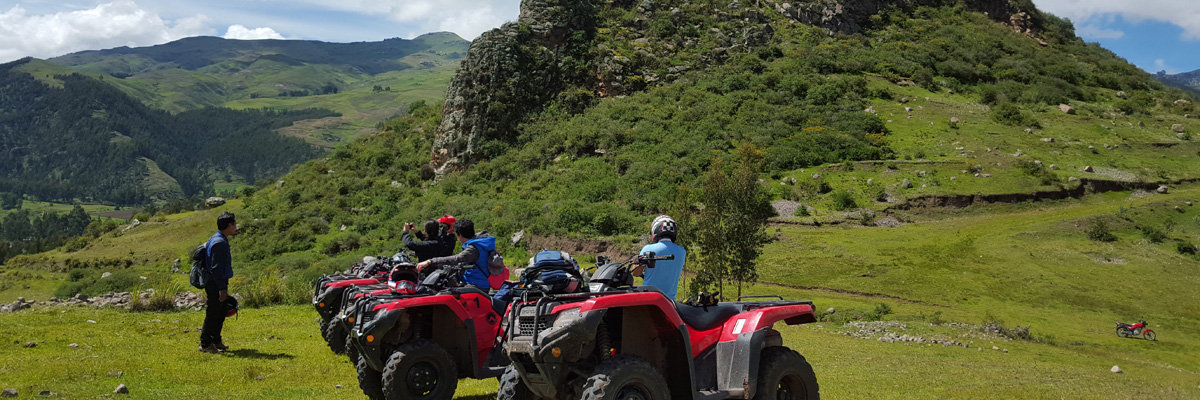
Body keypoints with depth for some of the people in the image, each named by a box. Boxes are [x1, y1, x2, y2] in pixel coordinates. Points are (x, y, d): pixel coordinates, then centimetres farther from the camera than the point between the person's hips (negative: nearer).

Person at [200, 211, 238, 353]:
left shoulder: (221, 240, 14)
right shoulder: (219, 242, -19)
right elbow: (216, 268, -22)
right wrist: (222, 289, -22)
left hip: (219, 284, 10)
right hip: (216, 284, -10)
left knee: (221, 313, 17)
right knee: (213, 314, -2)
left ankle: (216, 341, 28)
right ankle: (205, 344, 7)